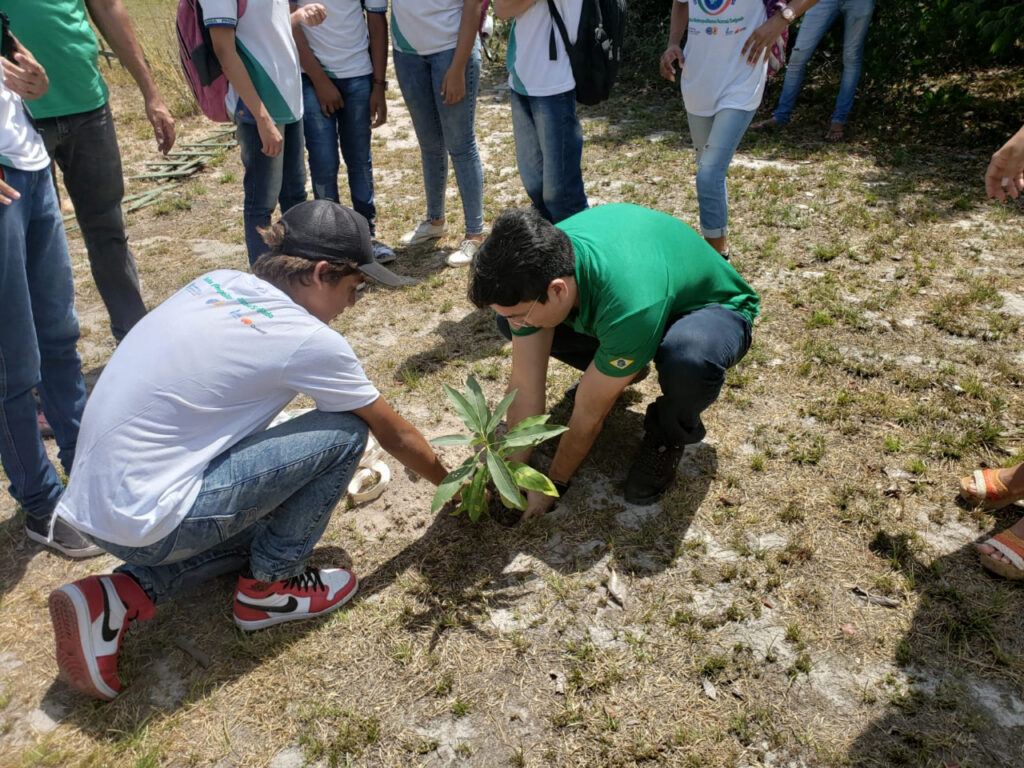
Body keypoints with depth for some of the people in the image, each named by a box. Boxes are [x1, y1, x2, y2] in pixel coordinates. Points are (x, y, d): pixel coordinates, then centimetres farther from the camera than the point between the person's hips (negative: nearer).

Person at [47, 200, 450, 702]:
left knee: (264, 520, 28)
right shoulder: (310, 341, -14)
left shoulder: (218, 282, 6)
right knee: (344, 432, -8)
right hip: (148, 523, -8)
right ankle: (269, 587, 8)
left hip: (89, 504, 9)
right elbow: (396, 436, -1)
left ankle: (116, 597, 13)